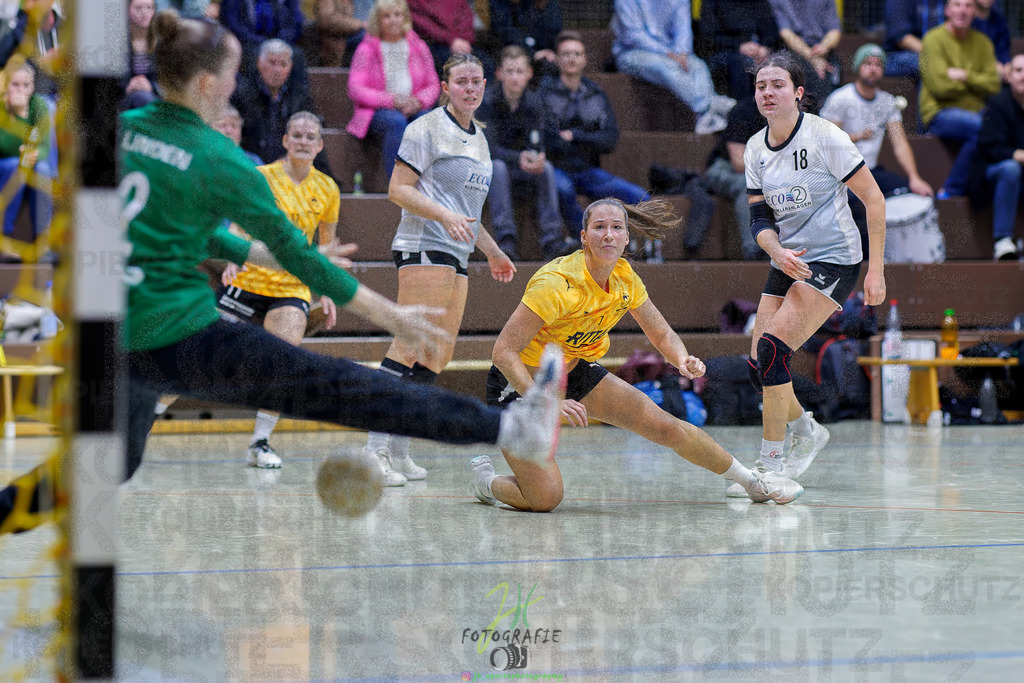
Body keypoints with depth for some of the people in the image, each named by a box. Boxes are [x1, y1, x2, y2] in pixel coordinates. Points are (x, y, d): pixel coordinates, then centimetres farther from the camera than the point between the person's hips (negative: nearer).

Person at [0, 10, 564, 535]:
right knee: (341, 389, -5)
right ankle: (511, 430, -1)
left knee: (117, 459, 30)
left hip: (111, 339, 7)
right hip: (180, 340, -7)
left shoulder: (123, 129, 8)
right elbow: (296, 253, -3)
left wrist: (273, 256, 26)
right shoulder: (220, 160, -10)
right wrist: (392, 318, 6)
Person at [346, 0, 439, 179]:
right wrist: (392, 101, -18)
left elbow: (433, 85, 13)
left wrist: (418, 101, -11)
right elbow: (355, 90, -5)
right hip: (375, 112, -3)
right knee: (397, 122, -36)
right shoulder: (366, 49, 4)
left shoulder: (419, 47, 14)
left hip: (413, 109, 3)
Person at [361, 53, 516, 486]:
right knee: (410, 347, -16)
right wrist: (444, 215, -22)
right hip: (424, 247, -9)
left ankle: (399, 450, 7)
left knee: (437, 356, 5)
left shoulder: (478, 138, 21)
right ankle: (376, 447, -19)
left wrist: (491, 251, 31)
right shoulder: (428, 128, -5)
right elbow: (398, 189, -10)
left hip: (455, 256, 9)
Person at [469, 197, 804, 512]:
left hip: (574, 371, 6)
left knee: (665, 425, -1)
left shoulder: (625, 278, -9)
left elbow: (663, 334, 5)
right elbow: (503, 351, -32)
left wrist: (684, 360, -18)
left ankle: (752, 481, 21)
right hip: (519, 382, -6)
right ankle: (485, 479, 14)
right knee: (545, 499, -19)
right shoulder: (557, 284, -31)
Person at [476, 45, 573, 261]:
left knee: (546, 168, -25)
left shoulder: (533, 102, -2)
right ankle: (506, 238, -43)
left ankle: (552, 238, -34)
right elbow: (489, 148, -21)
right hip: (486, 169, -3)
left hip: (520, 170, 3)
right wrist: (518, 159, -39)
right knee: (497, 166, -35)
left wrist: (536, 159, -34)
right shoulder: (487, 101, -13)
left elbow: (536, 145, -8)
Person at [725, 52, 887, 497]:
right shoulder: (756, 148, 3)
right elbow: (759, 215, 5)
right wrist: (778, 251, -17)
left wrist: (876, 270, -13)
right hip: (787, 262, 6)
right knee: (758, 366, 0)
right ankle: (807, 431, 29)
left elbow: (874, 199, -11)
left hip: (834, 260, -6)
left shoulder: (825, 138, -14)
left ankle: (771, 462, -11)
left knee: (772, 347, -21)